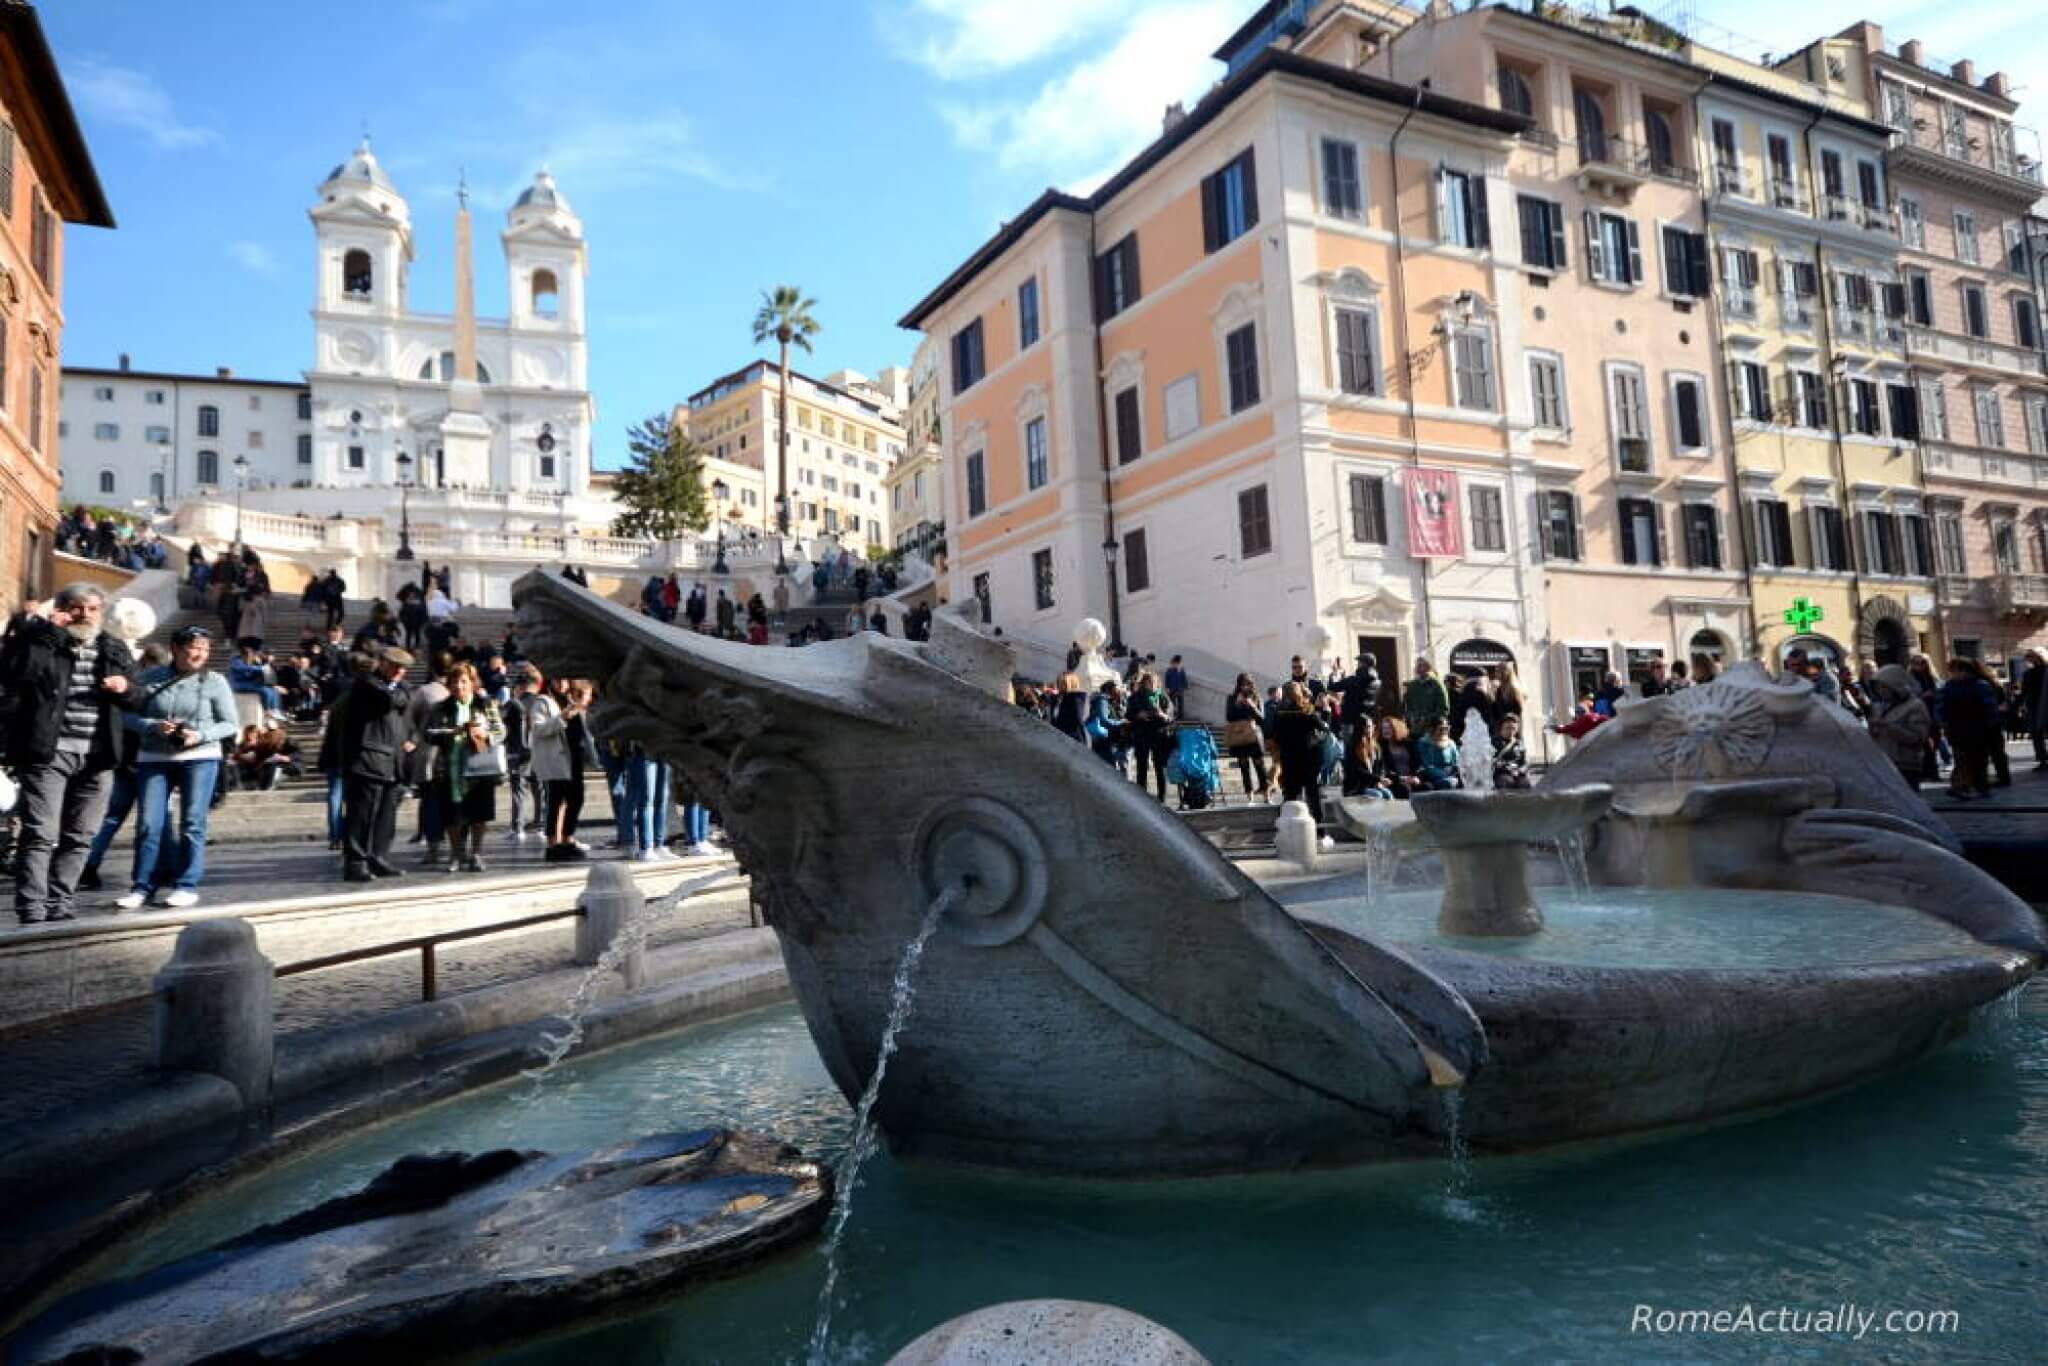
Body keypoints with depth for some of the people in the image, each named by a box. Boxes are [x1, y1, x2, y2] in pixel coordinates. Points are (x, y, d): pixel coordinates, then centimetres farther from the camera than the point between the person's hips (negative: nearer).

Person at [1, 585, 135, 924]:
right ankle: (32, 911, -5)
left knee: (79, 837, 8)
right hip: (47, 751, -5)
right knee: (40, 834, -7)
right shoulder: (37, 639, 2)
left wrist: (124, 688, -2)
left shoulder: (114, 650, 15)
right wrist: (45, 632, -16)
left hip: (95, 756, 5)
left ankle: (59, 906, 16)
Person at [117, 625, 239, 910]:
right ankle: (142, 887, 10)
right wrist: (153, 726, -14)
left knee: (192, 823, -1)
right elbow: (129, 716, 6)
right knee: (149, 825, 1)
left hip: (200, 758, -1)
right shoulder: (150, 679, 3)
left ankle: (187, 886, 5)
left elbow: (229, 724, 1)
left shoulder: (215, 682, -1)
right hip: (153, 759, 1)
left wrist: (200, 735, -15)